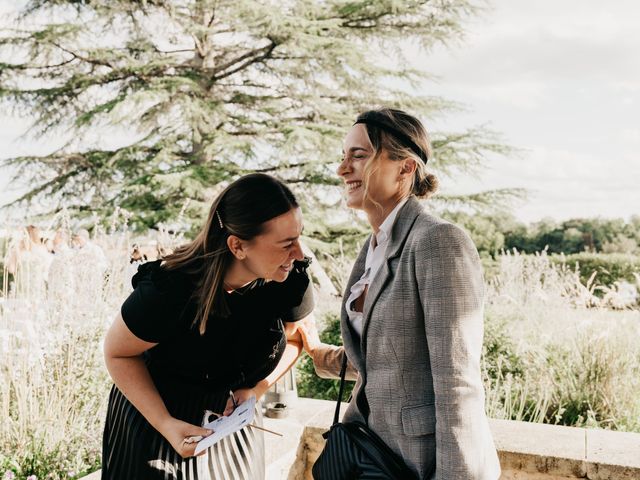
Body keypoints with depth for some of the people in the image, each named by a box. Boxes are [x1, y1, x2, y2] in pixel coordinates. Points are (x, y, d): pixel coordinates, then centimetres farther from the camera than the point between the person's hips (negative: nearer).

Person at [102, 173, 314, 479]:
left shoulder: (292, 279, -21)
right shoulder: (168, 290, -33)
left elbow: (295, 339, -1)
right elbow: (117, 353, -17)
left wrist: (256, 389, -14)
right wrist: (165, 424, -24)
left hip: (231, 414, 4)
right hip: (151, 411, -3)